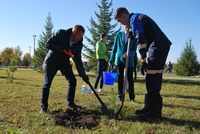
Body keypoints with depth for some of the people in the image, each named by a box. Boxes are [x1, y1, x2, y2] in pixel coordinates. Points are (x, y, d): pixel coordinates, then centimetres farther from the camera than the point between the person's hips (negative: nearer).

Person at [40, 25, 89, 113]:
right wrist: (60, 49, -32)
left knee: (72, 81, -2)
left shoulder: (79, 44, -9)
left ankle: (70, 103, 14)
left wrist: (82, 74, -12)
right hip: (52, 60, -4)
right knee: (47, 83, -6)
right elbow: (47, 44, -19)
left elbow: (78, 59, -4)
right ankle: (44, 106, 3)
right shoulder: (61, 33, -21)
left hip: (65, 62, 5)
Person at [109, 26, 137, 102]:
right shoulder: (119, 34, 3)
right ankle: (120, 96, 13)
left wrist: (128, 54, -24)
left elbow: (134, 49, -3)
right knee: (120, 79, 5)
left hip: (129, 60, -1)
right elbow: (114, 47, 7)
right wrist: (111, 59, 7)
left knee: (130, 79, 1)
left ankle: (132, 97, 8)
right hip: (119, 59, 1)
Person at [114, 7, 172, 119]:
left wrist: (143, 61, -16)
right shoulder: (138, 18, 24)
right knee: (153, 79, 11)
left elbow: (141, 40, -16)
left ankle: (155, 111, -5)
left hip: (158, 46, -10)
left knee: (152, 79, -9)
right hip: (162, 46, 10)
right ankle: (149, 107, 17)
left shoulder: (134, 19, -7)